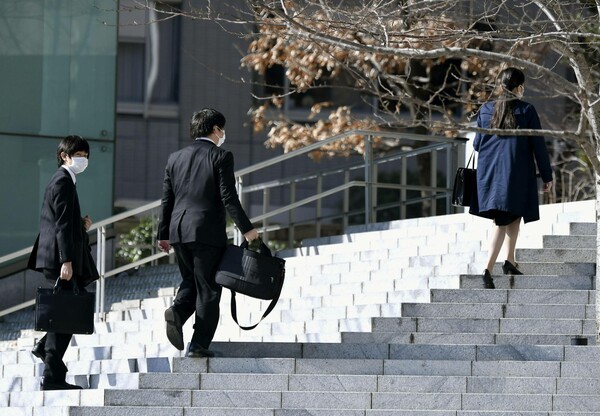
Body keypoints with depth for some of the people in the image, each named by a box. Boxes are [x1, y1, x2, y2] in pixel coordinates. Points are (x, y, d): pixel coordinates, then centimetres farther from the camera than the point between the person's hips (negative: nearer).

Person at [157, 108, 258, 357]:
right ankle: (199, 345, -1)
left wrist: (163, 234, 19)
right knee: (207, 289, 1)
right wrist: (246, 228, -5)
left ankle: (177, 312, -10)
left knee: (190, 280, 20)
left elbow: (167, 199, 13)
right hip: (208, 232, -5)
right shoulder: (221, 157, -5)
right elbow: (228, 197, -11)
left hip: (179, 232, 5)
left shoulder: (175, 158, 11)